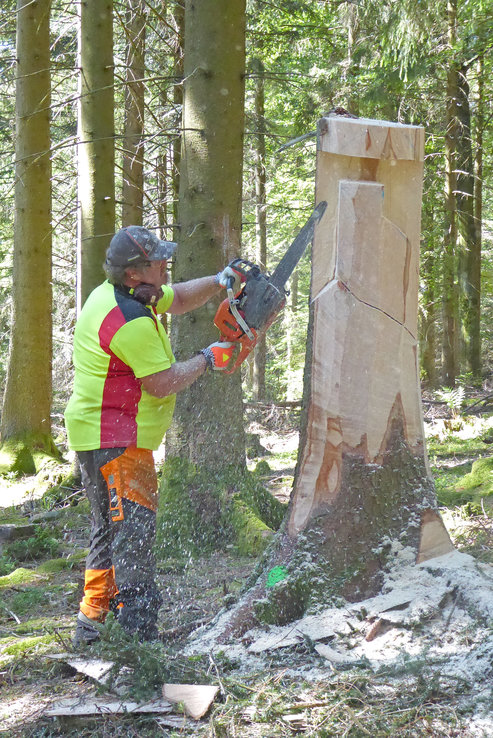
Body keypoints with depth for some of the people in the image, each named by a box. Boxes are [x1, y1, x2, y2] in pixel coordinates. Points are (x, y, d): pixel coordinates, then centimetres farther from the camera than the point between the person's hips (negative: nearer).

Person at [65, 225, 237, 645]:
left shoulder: (115, 293, 8)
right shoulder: (130, 321, -24)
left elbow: (178, 300, 21)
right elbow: (162, 383, -22)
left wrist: (219, 281, 6)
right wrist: (207, 360, -7)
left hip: (96, 437, 11)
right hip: (116, 441, -11)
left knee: (110, 530, 17)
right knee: (134, 529, -10)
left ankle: (91, 624, 23)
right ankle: (139, 633, -11)